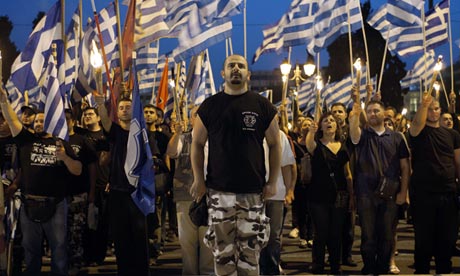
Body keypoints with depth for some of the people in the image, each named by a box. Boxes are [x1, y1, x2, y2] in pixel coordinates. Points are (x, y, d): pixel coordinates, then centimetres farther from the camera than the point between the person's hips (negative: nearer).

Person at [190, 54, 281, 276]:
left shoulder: (262, 105, 5)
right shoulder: (210, 105, 5)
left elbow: (274, 145, 8)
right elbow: (197, 143, 9)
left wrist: (272, 182, 1)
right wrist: (198, 179, 0)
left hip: (253, 191, 0)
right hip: (218, 191, 0)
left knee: (250, 248, 3)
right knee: (222, 249, 1)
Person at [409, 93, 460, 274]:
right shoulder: (418, 132, 2)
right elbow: (418, 122, -23)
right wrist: (424, 104, -39)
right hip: (423, 194, -3)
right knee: (424, 239, 3)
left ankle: (444, 271, 21)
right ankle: (421, 271, 15)